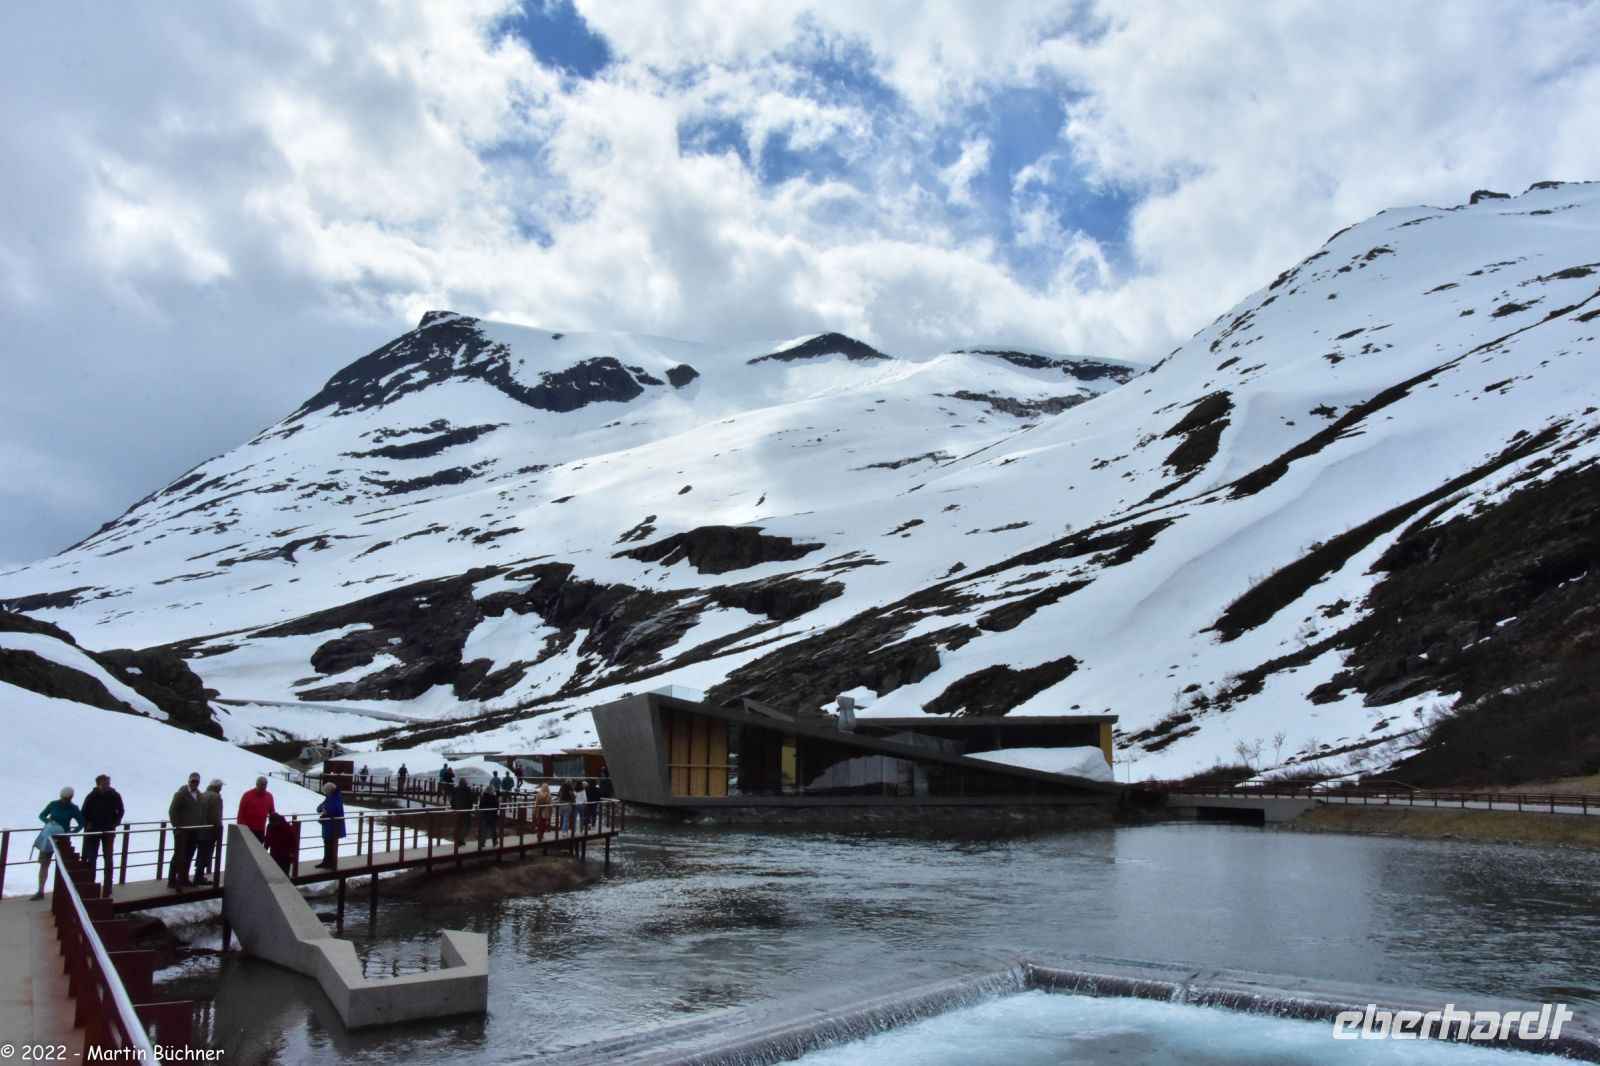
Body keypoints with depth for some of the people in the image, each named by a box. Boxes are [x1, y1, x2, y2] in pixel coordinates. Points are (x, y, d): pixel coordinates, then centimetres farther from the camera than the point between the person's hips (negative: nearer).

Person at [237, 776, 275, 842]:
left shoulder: (269, 796, 4)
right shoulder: (248, 795, -8)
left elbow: (272, 812, 11)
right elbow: (241, 811, -7)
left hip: (261, 829, 4)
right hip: (247, 828, -3)